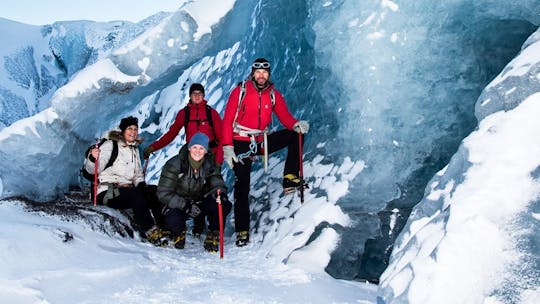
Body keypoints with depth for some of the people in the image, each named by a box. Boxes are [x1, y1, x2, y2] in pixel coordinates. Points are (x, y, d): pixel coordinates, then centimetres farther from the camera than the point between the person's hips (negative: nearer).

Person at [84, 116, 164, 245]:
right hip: (108, 192, -7)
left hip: (128, 189, 7)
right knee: (137, 195, -33)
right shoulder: (110, 145, -3)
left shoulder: (134, 149, 18)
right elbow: (94, 169, -11)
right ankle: (149, 230, -27)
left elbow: (138, 172, 25)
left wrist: (140, 183, 3)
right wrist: (93, 158, -32)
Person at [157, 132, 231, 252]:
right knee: (172, 220, -36)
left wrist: (220, 192, -41)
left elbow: (217, 183, -14)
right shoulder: (174, 165, -19)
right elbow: (164, 193, -21)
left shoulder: (210, 165, -7)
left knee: (225, 205, -25)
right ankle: (178, 231, 5)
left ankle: (213, 235, 0)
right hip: (177, 205, -2)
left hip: (201, 203, 2)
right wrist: (185, 205, -35)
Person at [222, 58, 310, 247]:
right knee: (242, 186, -7)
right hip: (241, 144, -3)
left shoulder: (274, 95, 3)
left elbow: (285, 117, -2)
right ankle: (242, 231, 1)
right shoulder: (240, 91, -7)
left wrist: (296, 124, -26)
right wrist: (227, 147, -18)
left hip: (262, 142, 4)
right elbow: (227, 121, -9)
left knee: (296, 134, -11)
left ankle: (290, 178, -10)